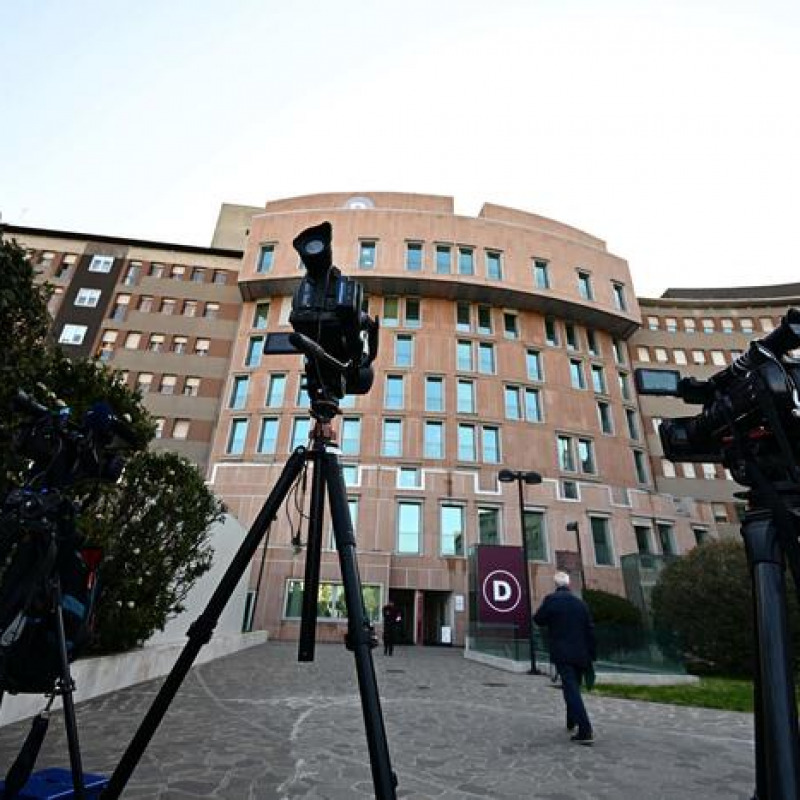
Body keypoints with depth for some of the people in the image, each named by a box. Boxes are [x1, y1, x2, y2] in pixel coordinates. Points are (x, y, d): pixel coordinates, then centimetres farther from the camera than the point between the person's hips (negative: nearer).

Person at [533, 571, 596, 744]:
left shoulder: (551, 599, -8)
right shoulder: (581, 603, 5)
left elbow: (538, 620, -1)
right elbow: (590, 630, 7)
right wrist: (591, 655, 14)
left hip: (562, 654, -5)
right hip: (580, 654, 5)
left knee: (571, 690, -6)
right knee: (574, 688, 20)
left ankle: (585, 731, -15)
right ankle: (571, 722, 34)